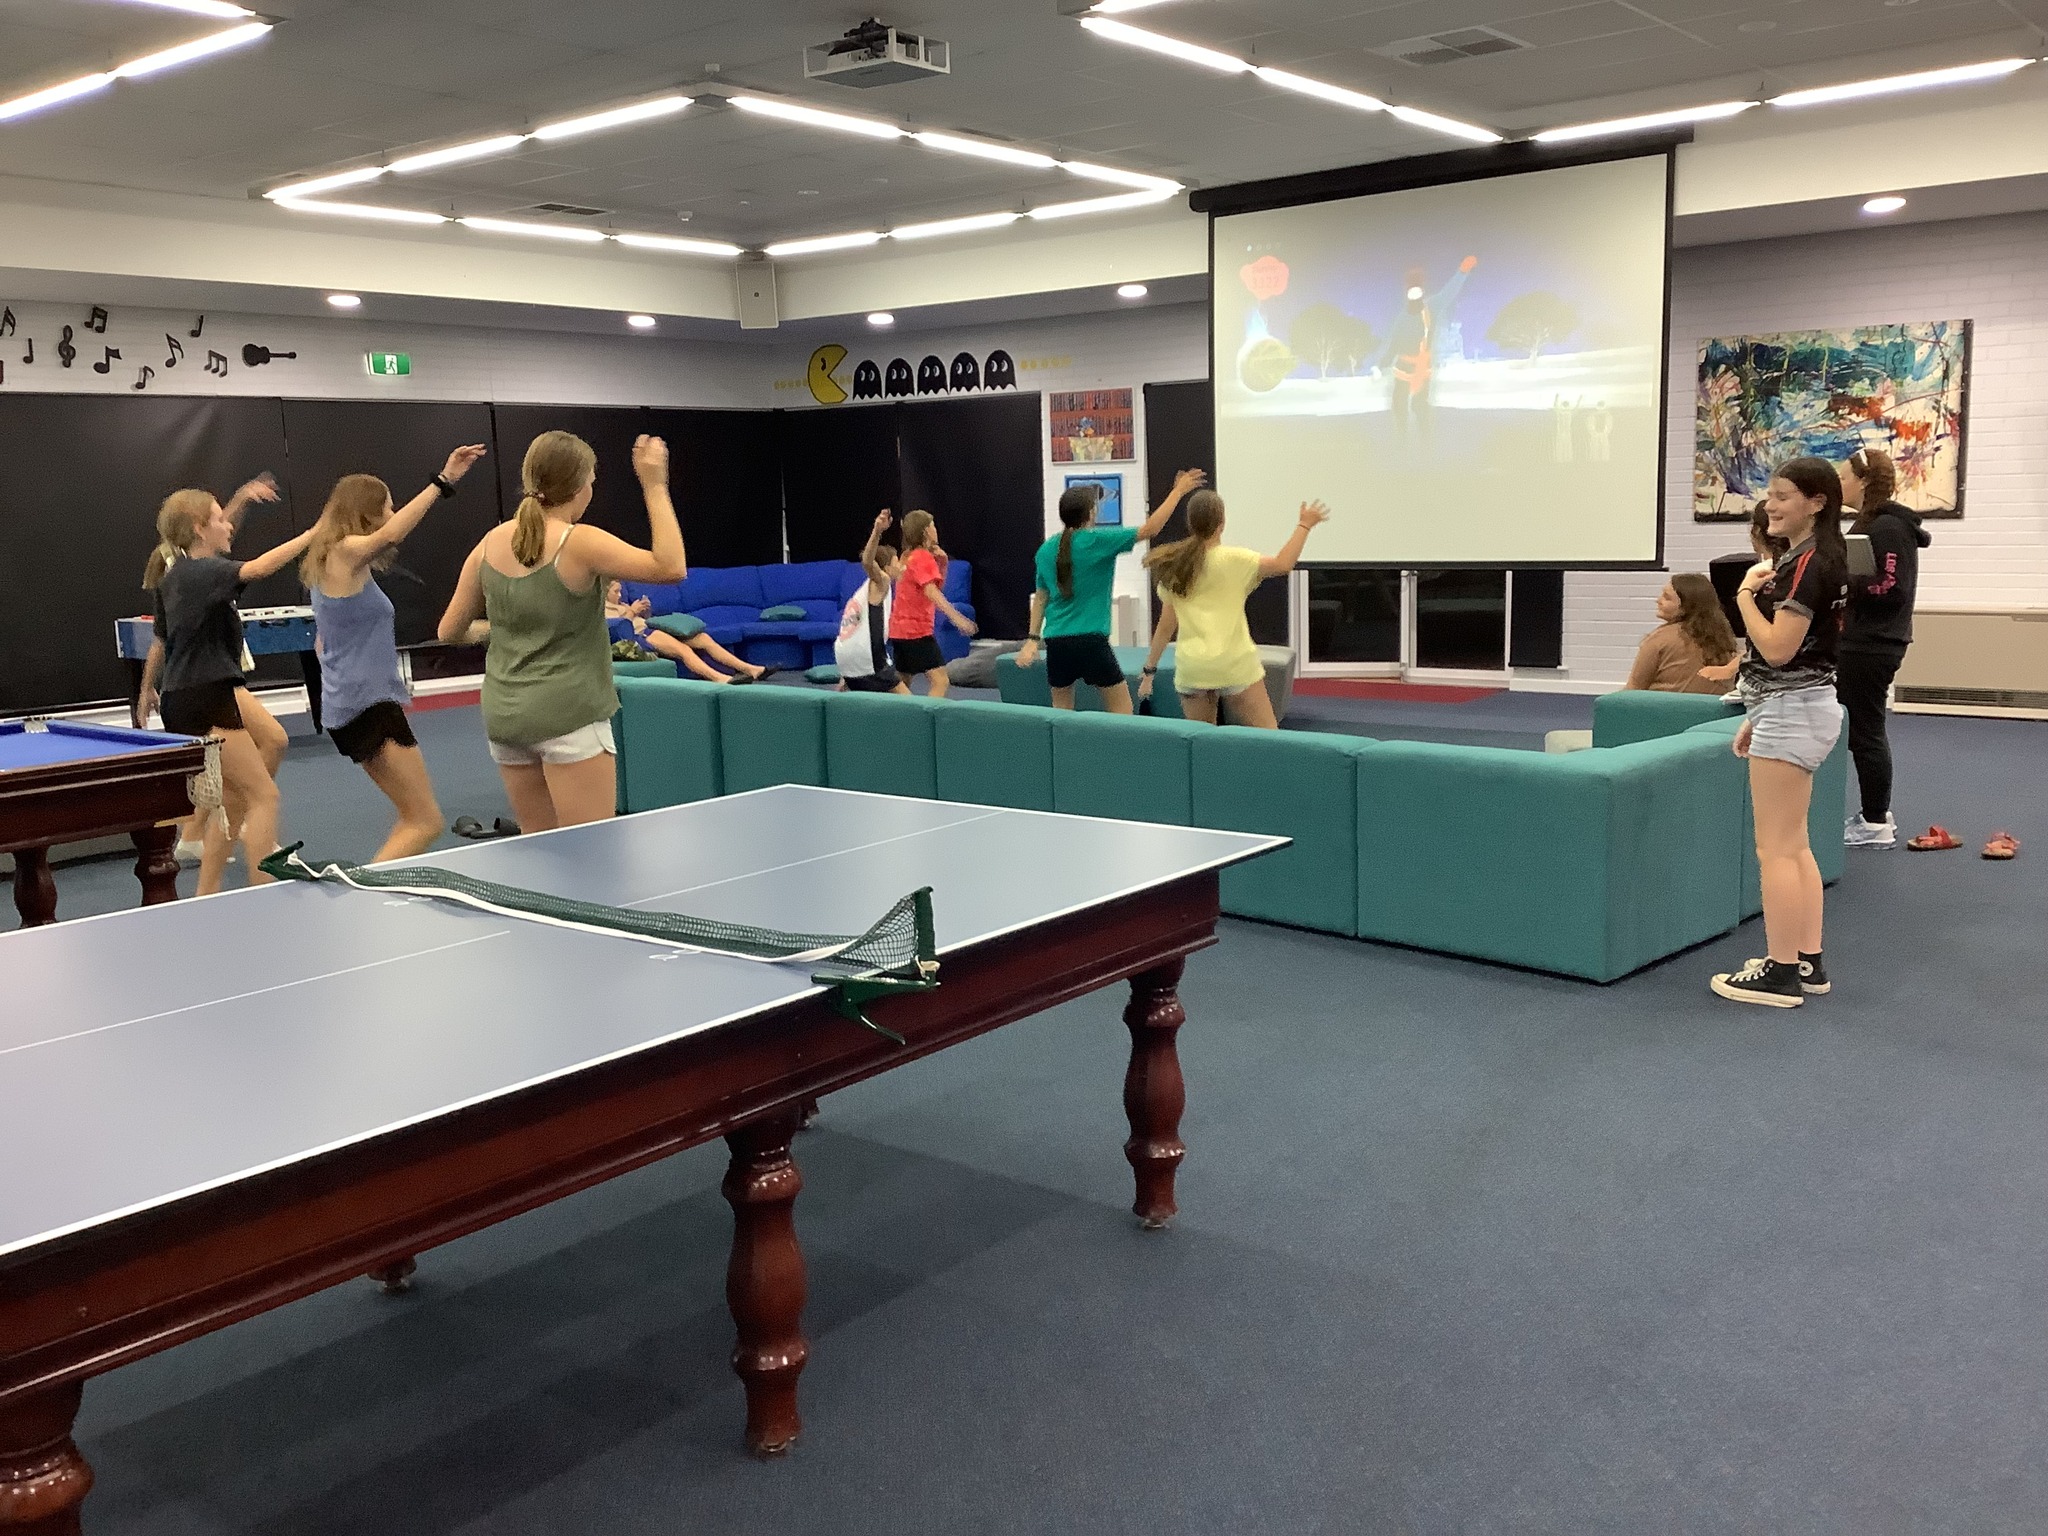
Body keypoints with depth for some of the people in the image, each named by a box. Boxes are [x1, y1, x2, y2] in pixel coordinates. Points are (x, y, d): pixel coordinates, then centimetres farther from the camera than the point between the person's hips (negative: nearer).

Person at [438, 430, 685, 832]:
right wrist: (655, 486, -13)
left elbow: (450, 631, 12)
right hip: (569, 714, -7)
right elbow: (671, 568, -18)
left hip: (503, 715, 7)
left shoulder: (491, 542, 5)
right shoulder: (578, 543, -14)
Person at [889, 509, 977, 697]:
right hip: (916, 631, -10)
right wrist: (957, 617, -36)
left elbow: (938, 585, 23)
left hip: (899, 630, 10)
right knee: (940, 681, -15)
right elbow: (931, 592, -26)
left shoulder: (908, 556, 15)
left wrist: (942, 564, 5)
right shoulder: (924, 557, -11)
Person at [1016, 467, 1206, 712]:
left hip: (1055, 641, 5)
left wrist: (1032, 639, 17)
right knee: (1121, 708, 5)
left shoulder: (1046, 549, 6)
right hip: (1090, 640, -5)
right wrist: (1178, 491, -1)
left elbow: (1040, 598, 12)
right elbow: (1150, 529, -8)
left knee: (1061, 712, 14)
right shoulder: (1097, 540, -10)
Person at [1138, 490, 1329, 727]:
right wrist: (1304, 525, 4)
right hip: (1235, 665, -4)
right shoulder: (1232, 560, -6)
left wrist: (1150, 669, 16)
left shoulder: (1174, 567, 8)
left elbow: (1166, 626, 9)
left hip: (1191, 668, 5)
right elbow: (1283, 564, -7)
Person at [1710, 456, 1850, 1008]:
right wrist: (1759, 717, 19)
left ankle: (1781, 974, 0)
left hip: (1792, 713, -11)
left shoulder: (1810, 563, -17)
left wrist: (1746, 595, -11)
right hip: (1798, 709, 11)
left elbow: (1777, 649, -23)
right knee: (1794, 846, 14)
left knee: (1776, 849, -6)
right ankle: (1809, 962, 20)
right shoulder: (1810, 559, 14)